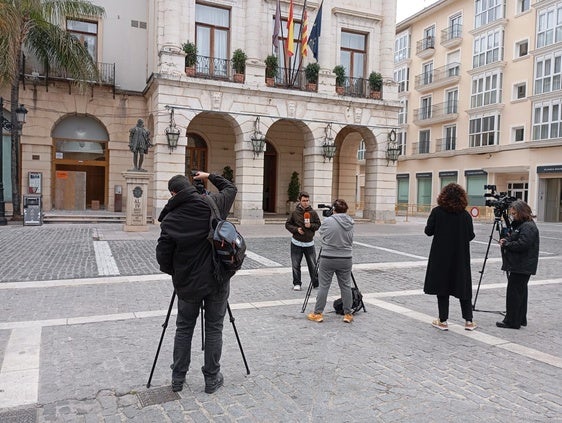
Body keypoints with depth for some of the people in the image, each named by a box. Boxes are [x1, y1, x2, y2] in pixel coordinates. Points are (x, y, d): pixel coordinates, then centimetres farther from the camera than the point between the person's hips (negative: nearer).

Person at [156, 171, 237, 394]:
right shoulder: (213, 203, -7)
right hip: (218, 280, 1)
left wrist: (174, 272, 11)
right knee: (214, 329, 11)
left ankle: (178, 378, 26)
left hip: (188, 283, 0)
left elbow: (162, 256, -7)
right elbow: (230, 188, 13)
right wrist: (210, 176, 23)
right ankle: (212, 378, 21)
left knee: (184, 328, 16)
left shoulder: (170, 219, -10)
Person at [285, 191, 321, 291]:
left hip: (309, 243, 0)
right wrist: (296, 229, -12)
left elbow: (318, 225, 6)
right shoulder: (294, 212, -3)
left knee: (313, 265, 2)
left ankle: (316, 283, 16)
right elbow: (287, 224, 3)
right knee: (296, 265, 4)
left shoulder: (313, 213, 0)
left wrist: (311, 226, -13)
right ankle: (297, 283, 18)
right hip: (296, 243, 0)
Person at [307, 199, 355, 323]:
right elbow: (351, 240, 11)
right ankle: (348, 314, 18)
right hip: (346, 259, 3)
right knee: (346, 286, 11)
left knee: (324, 286, 4)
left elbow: (321, 234, 6)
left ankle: (317, 313, 11)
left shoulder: (328, 221, -11)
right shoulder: (350, 223, 1)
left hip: (328, 259, -3)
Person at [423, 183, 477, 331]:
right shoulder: (465, 215, -5)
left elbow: (428, 231, -8)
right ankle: (468, 320, 17)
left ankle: (443, 321, 10)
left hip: (441, 255, -1)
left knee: (441, 286, 7)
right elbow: (470, 236, -3)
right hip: (460, 257, 2)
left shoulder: (437, 212, -9)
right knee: (463, 286, 12)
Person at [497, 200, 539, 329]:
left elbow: (522, 245, -25)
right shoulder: (518, 224, 16)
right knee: (519, 292, 16)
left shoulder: (528, 227, -16)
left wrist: (506, 243, -13)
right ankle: (520, 319, 25)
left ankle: (512, 321, 0)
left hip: (522, 267, -11)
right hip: (519, 266, 11)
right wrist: (507, 240, 6)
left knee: (514, 293, -6)